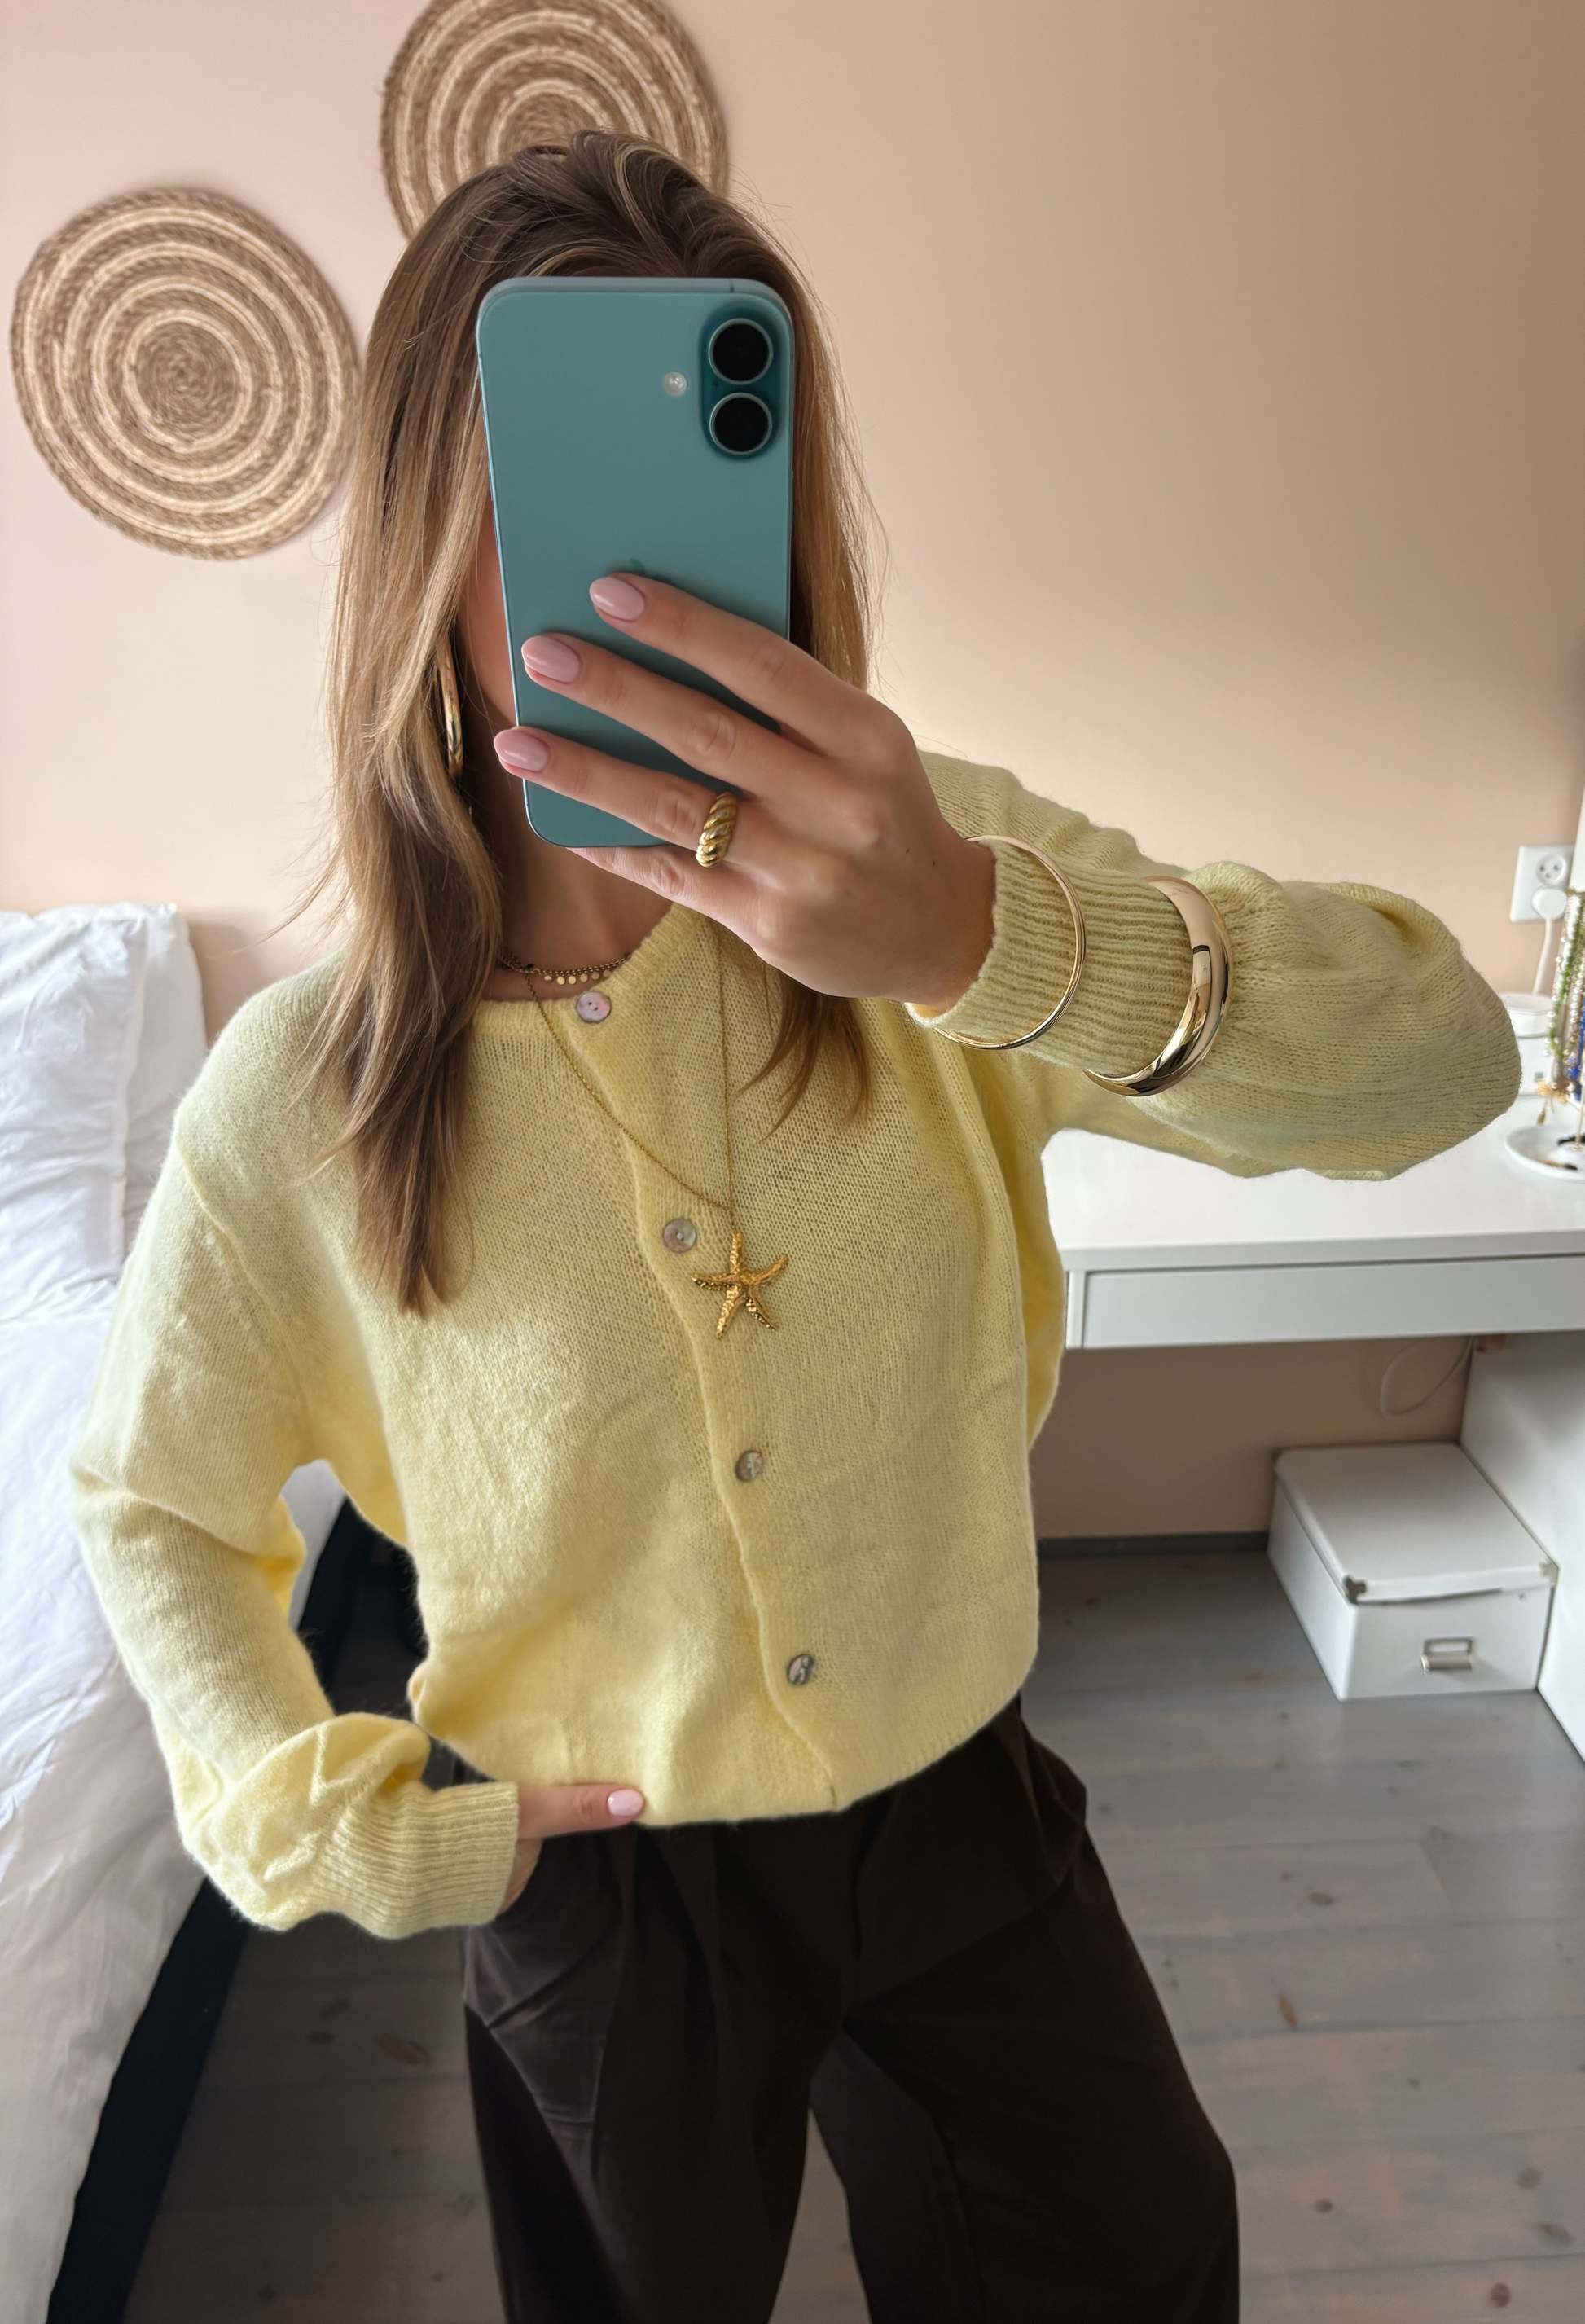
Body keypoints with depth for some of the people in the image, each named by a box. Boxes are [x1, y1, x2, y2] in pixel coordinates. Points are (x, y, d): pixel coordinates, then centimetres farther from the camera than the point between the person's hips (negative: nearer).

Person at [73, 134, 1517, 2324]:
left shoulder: (942, 874, -18)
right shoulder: (298, 1097, -18)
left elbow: (1446, 1055, -30)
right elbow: (153, 1502, -1)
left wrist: (989, 935, -46)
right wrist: (339, 1825, -9)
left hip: (962, 1812, 1)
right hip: (601, 1884, 0)